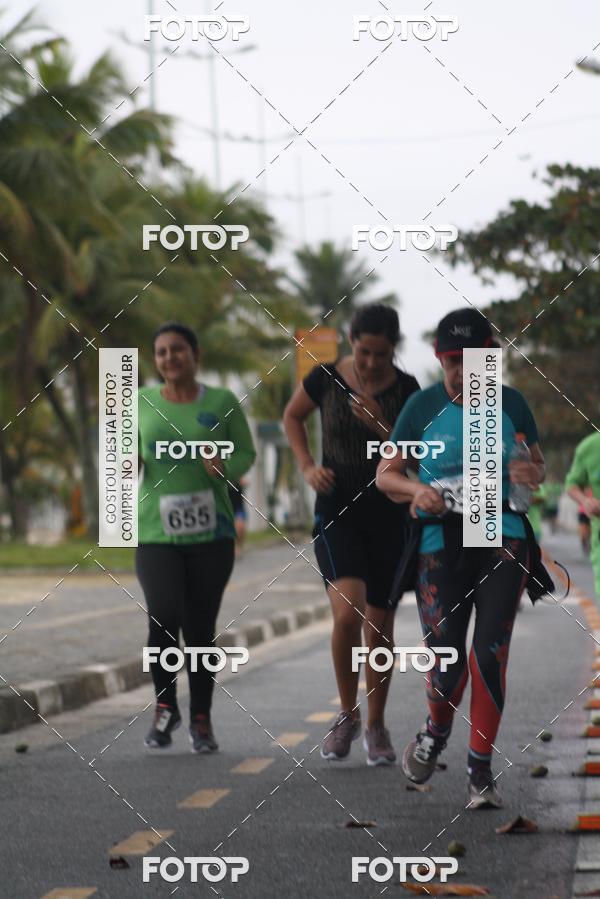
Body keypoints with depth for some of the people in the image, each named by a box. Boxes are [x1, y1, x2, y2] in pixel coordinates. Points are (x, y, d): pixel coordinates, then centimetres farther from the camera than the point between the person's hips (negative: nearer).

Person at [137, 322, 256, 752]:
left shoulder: (222, 402, 1)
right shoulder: (142, 402, 5)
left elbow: (246, 453, 8)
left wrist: (225, 467, -14)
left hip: (211, 533, 0)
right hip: (156, 531, 0)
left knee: (200, 628, 2)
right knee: (164, 617, -18)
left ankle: (201, 720, 19)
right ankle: (165, 705, 5)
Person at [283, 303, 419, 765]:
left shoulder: (406, 390, -5)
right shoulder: (326, 378, -6)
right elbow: (292, 417, 13)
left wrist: (382, 427, -21)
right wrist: (307, 467, -1)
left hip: (389, 515, 1)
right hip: (337, 513, -1)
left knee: (379, 626, 5)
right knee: (347, 614, -20)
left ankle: (376, 725, 24)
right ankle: (348, 714, 1)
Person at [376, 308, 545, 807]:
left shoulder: (511, 404, 6)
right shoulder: (422, 406, 1)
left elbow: (538, 466, 17)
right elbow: (386, 474, 7)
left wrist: (534, 475, -8)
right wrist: (417, 490, -14)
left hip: (502, 539, 1)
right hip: (440, 545, -1)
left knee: (490, 653, -12)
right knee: (447, 662, -5)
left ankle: (481, 768, 2)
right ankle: (436, 730, 30)